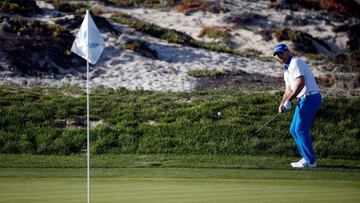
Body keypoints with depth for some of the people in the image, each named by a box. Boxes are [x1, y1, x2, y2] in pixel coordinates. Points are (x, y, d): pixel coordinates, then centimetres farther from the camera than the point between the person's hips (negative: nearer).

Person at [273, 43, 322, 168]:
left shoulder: (296, 63, -11)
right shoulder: (286, 70, 20)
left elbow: (300, 83, -23)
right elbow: (289, 90, 21)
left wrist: (289, 100, -21)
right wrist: (282, 104, 4)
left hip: (310, 98, -10)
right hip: (303, 100, 10)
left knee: (301, 129, -10)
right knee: (294, 129, 11)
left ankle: (310, 161, -5)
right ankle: (307, 158, 16)